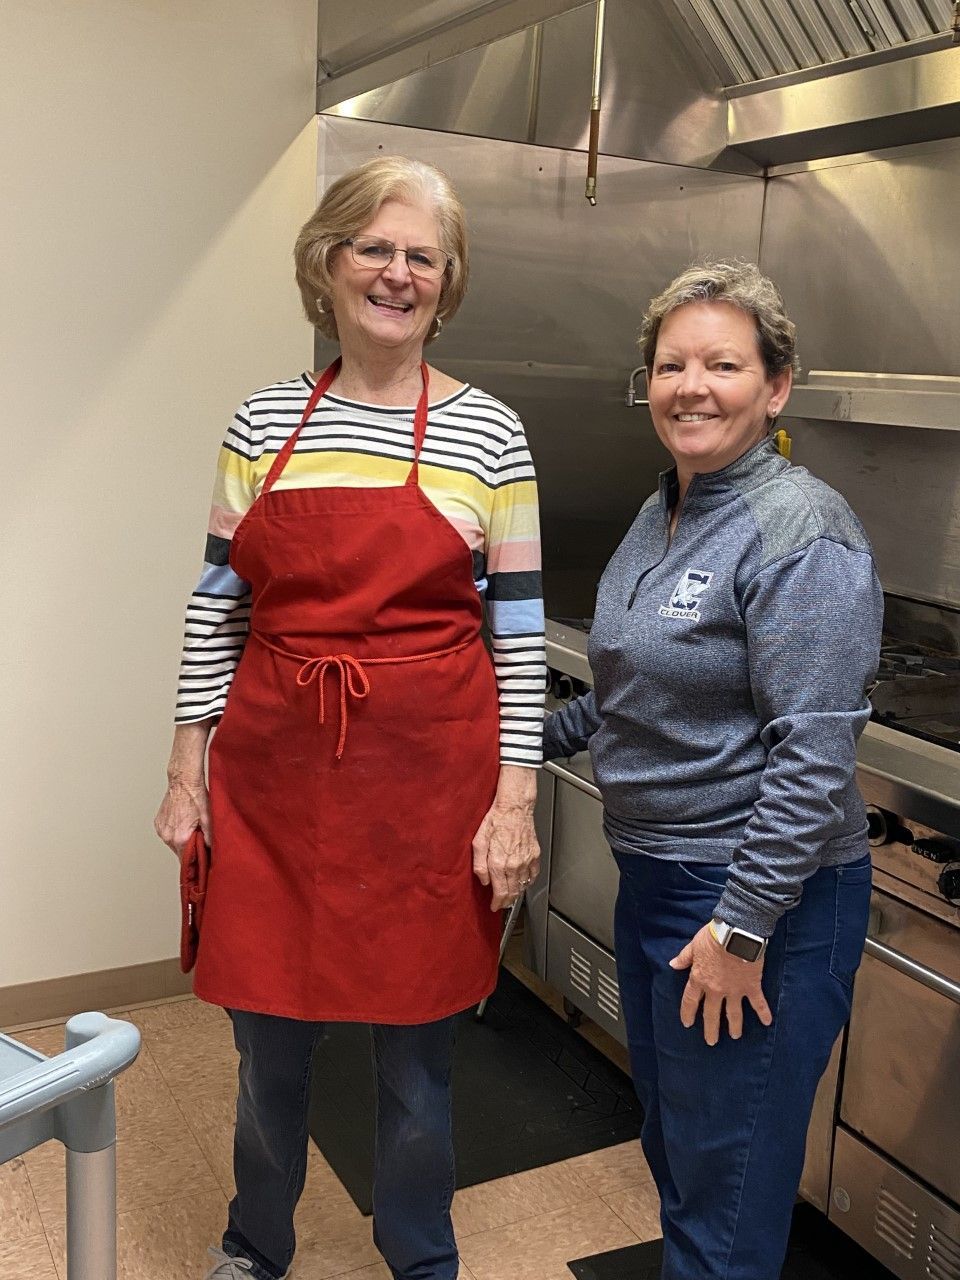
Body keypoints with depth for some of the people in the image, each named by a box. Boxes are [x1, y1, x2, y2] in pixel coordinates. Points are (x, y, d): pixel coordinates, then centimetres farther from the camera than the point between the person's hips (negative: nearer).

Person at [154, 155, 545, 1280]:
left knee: (415, 1049, 12)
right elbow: (216, 606, 6)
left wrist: (514, 798, -6)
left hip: (428, 779, -2)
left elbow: (519, 630, -2)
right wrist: (187, 768, 4)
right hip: (274, 773, 2)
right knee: (267, 1038, 16)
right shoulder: (264, 424, 4)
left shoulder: (487, 436, -2)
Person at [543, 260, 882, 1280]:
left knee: (726, 1181, 8)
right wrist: (541, 737, 20)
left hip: (756, 893, -8)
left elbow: (813, 754, -23)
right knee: (671, 1147, 24)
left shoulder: (799, 529, -19)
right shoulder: (662, 513, 8)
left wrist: (742, 929, -22)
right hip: (653, 875, 9)